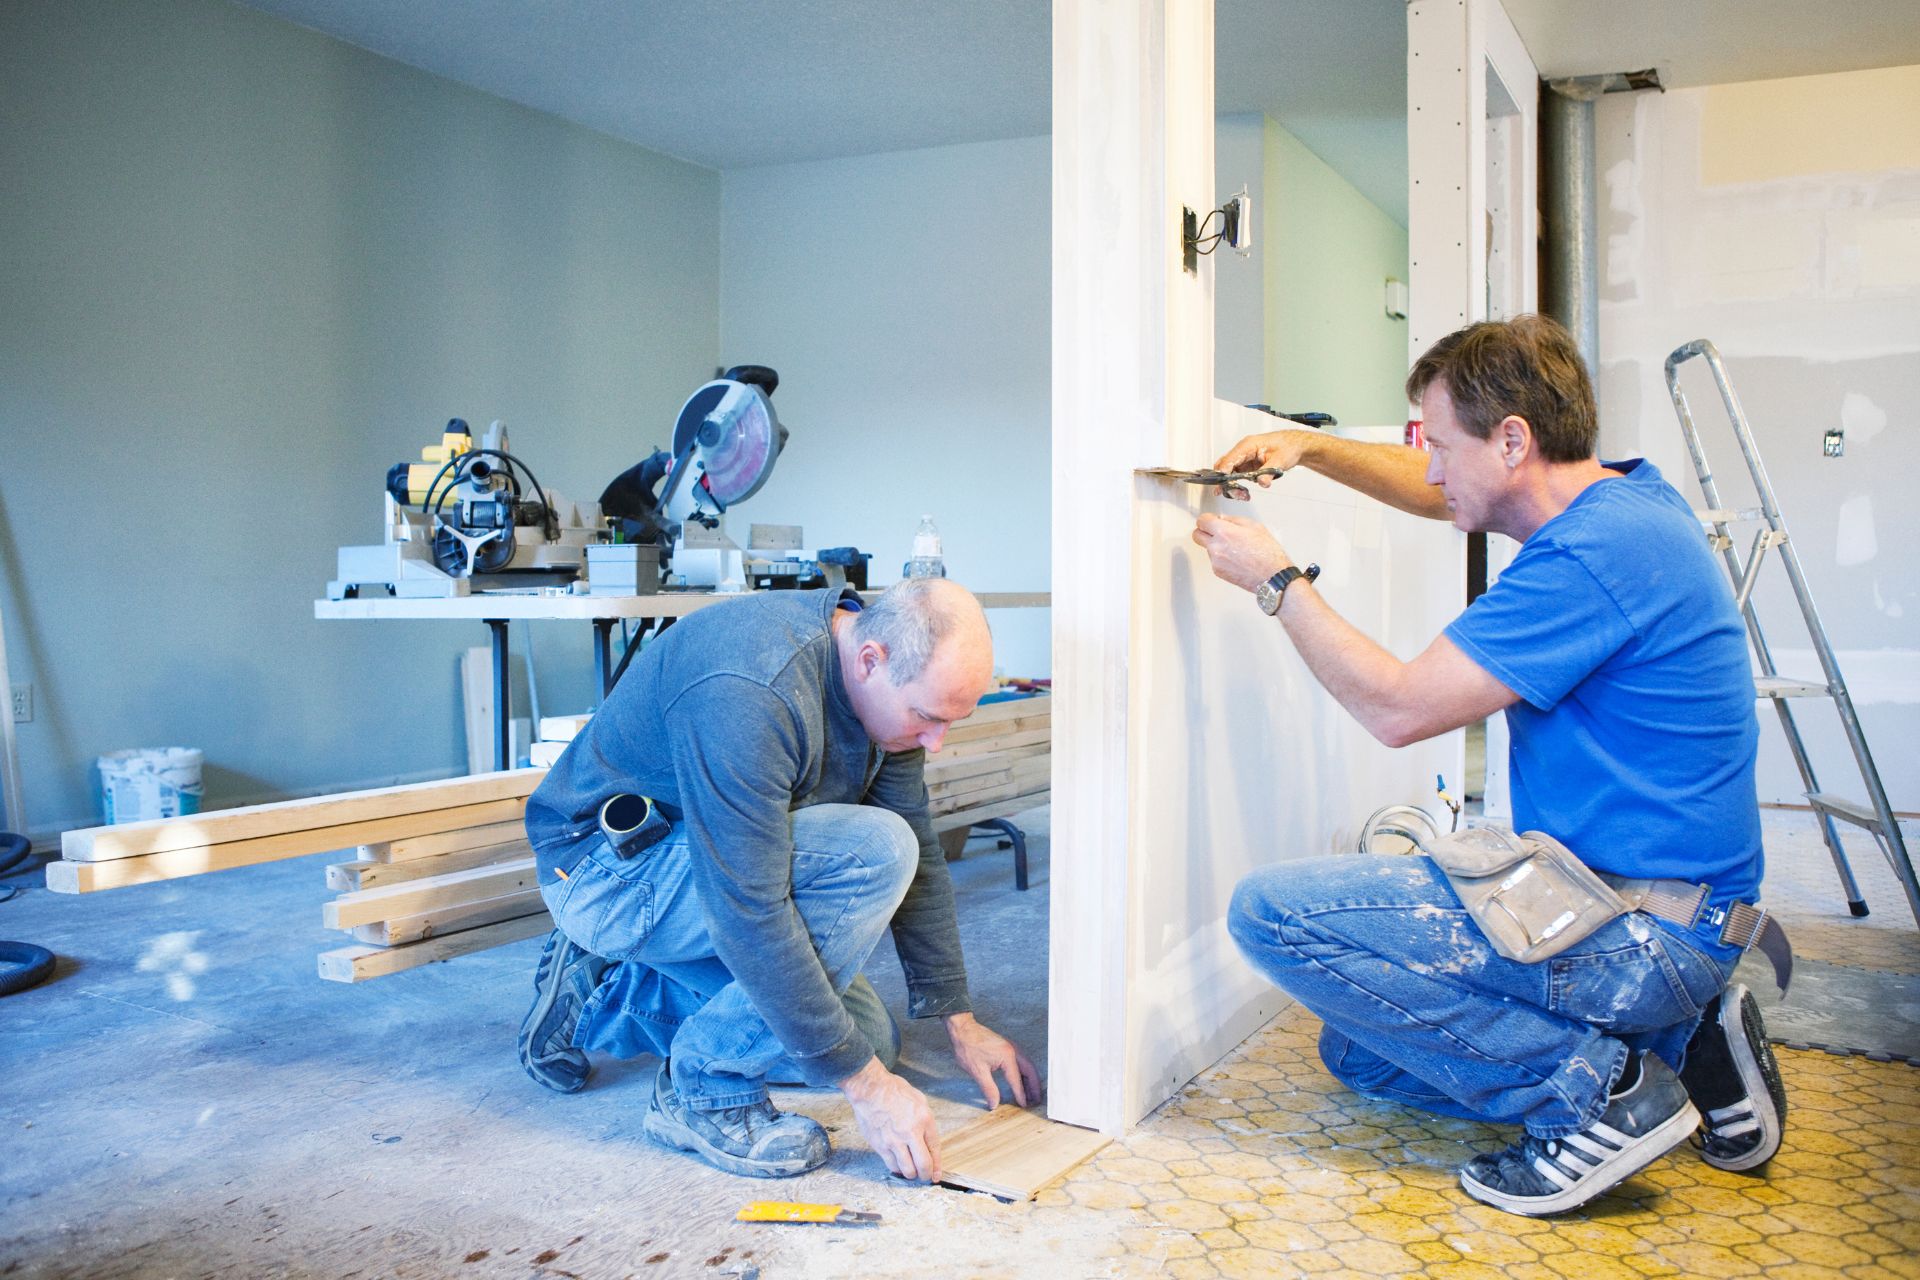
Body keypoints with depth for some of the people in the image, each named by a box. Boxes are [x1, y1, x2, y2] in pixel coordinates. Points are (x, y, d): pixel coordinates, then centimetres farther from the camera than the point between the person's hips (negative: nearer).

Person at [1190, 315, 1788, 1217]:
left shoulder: (1596, 553, -24)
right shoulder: (1621, 495, 7)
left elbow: (1398, 707, -22)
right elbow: (1442, 493, 24)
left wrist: (1277, 580, -11)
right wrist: (1309, 449, 11)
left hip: (1643, 937, -10)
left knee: (1272, 912, -20)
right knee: (1360, 1052, 20)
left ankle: (1598, 1087, -11)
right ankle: (1680, 1041, 13)